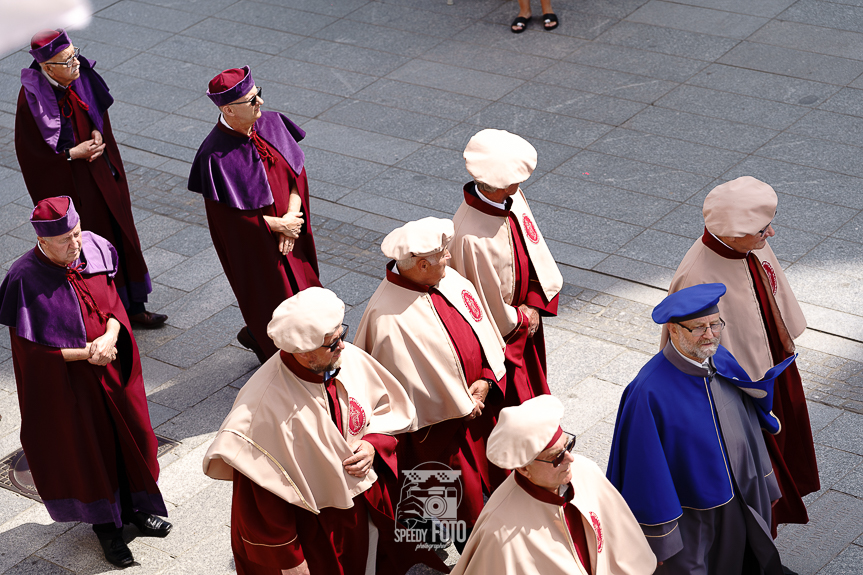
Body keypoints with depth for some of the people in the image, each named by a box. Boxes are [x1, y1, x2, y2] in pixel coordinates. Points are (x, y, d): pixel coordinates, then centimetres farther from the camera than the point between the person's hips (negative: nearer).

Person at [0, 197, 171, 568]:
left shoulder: (94, 249, -13)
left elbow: (112, 299, 0)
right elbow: (32, 349, -19)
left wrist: (111, 335, -19)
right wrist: (86, 353, -23)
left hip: (113, 369, 5)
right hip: (66, 381, -4)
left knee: (129, 435, 20)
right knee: (86, 449, 15)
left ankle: (135, 505, 45)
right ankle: (105, 523, 37)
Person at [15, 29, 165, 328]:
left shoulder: (80, 78, -7)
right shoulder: (32, 99, -23)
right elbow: (33, 152, -16)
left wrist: (97, 134, -8)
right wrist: (75, 153, -18)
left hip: (100, 172, 6)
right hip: (67, 182, -6)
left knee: (120, 235, 13)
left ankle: (133, 306, 26)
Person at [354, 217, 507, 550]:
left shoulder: (451, 280, -8)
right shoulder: (388, 319, -31)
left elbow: (484, 331, 2)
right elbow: (408, 385, -24)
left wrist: (488, 380, -9)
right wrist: (460, 406, -16)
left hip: (477, 401, 7)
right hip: (441, 425, -7)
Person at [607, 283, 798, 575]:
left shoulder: (722, 360, -5)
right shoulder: (649, 391, -27)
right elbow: (646, 466, -20)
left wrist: (765, 484, 16)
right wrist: (659, 540, -15)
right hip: (691, 523, -7)